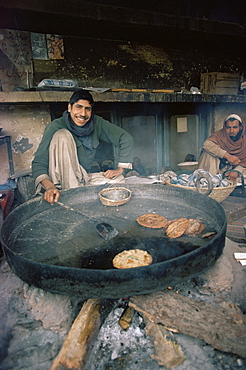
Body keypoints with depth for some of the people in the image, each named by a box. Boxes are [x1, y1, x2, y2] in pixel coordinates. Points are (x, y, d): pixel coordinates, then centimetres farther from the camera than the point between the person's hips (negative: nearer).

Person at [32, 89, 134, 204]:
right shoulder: (55, 127, -16)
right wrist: (49, 186, -38)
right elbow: (38, 163, -20)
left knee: (119, 180, -18)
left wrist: (120, 169, -7)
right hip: (61, 181, -3)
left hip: (83, 179, 3)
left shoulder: (96, 123, -7)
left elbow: (126, 139, -2)